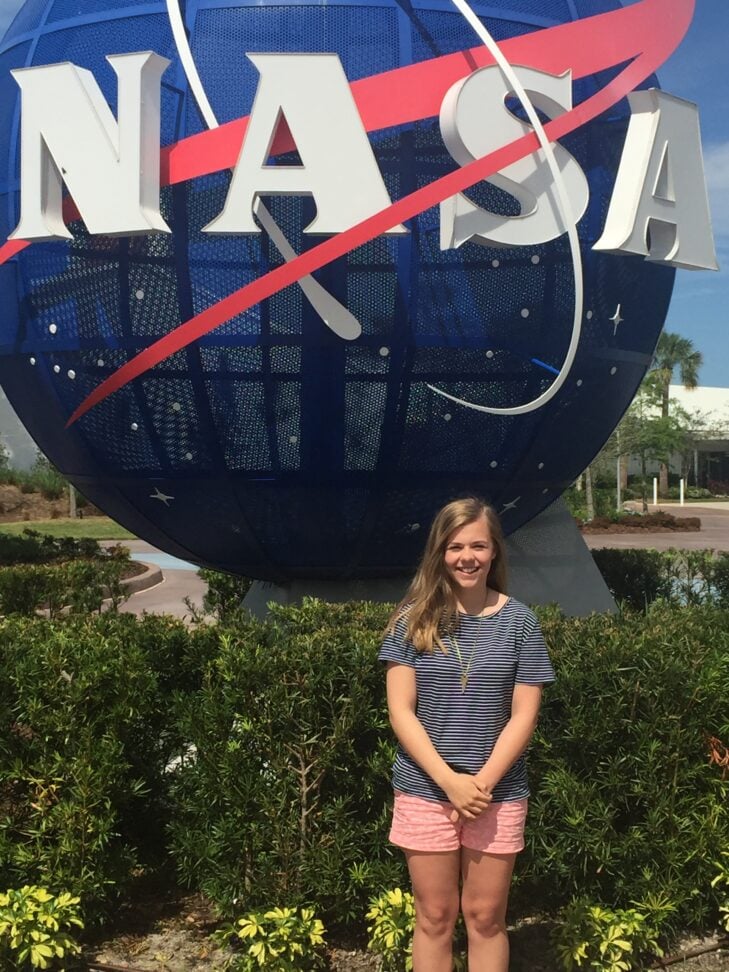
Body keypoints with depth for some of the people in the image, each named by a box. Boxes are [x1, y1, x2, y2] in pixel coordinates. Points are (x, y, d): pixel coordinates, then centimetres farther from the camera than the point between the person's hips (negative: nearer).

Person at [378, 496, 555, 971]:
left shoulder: (519, 621, -2)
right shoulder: (414, 618, -2)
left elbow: (523, 717, -3)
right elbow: (401, 711, -6)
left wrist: (482, 783, -13)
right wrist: (449, 781, -14)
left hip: (499, 794, 0)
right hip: (425, 790, 0)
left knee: (486, 918, 10)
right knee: (434, 918, 10)